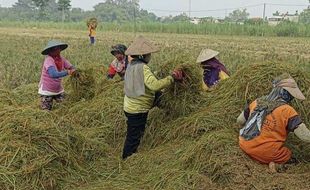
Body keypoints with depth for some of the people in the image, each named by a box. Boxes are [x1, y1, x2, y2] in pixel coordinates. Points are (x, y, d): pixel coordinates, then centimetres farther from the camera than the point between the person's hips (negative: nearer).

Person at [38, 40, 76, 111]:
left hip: (58, 89, 5)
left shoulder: (61, 59, -6)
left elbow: (71, 67, -5)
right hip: (47, 90, -5)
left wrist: (73, 70, -28)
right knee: (47, 110, 2)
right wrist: (67, 72, -42)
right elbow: (53, 74, -37)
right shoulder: (48, 60, -24)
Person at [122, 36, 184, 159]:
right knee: (133, 138, 3)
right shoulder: (142, 67, -22)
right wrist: (172, 78, -27)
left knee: (132, 136, 21)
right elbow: (154, 85, -34)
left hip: (130, 106, 10)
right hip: (138, 109, -9)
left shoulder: (131, 65, 8)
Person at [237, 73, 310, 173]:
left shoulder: (257, 102, 7)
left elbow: (240, 121, 20)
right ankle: (276, 164, -11)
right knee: (292, 160, 16)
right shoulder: (287, 111, -11)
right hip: (266, 152, -6)